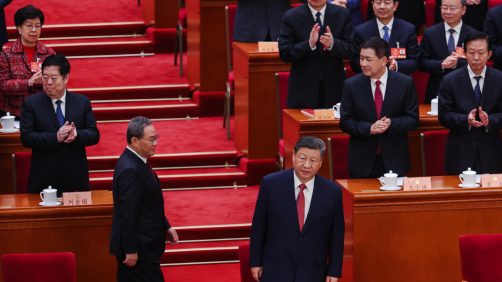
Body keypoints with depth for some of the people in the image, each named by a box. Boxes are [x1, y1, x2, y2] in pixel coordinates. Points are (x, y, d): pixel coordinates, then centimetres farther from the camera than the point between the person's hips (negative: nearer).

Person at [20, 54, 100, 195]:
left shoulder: (82, 102, 6)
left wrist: (76, 135, -19)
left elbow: (94, 135, 3)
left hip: (76, 177, 2)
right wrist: (55, 137, -21)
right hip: (44, 178, -2)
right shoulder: (31, 103, 1)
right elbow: (26, 137, -8)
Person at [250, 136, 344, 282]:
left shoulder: (332, 192, -6)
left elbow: (336, 236, 2)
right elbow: (258, 226, 1)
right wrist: (255, 262, 3)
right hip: (276, 270, -1)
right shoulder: (271, 183, -7)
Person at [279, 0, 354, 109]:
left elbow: (352, 50, -1)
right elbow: (284, 54, -7)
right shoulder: (291, 17, -2)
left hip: (334, 88, 1)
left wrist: (332, 44, -21)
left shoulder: (343, 14, 2)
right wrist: (309, 44, -22)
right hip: (303, 89, -1)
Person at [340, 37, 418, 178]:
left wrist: (391, 124, -19)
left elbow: (413, 119, 0)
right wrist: (369, 128, -18)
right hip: (363, 161, 0)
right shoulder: (352, 85, 0)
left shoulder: (405, 83, -2)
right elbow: (345, 122, 0)